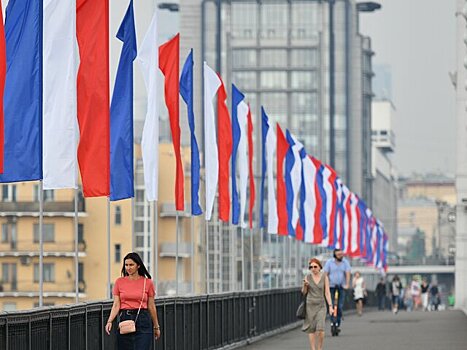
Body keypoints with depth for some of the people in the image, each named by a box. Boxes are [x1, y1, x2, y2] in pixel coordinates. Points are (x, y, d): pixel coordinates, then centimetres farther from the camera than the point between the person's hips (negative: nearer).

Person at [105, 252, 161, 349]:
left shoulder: (147, 282, 1)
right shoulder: (119, 282, 4)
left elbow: (151, 306, 8)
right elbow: (116, 305, -1)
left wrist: (156, 326, 15)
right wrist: (110, 321, -16)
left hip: (142, 320, -2)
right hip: (124, 319, 2)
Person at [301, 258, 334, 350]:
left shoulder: (324, 277, -4)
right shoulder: (307, 277, -2)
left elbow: (327, 293, -4)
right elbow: (304, 292, 3)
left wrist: (330, 306, -12)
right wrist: (305, 285, -18)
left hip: (321, 306, -1)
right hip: (310, 305, 1)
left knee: (320, 329, -14)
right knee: (311, 329, 0)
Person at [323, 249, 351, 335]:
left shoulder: (345, 262, 2)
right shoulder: (329, 262, 0)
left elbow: (348, 274, -7)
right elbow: (325, 274, -2)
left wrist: (347, 285, -19)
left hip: (341, 287, 1)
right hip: (331, 287, -1)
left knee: (340, 306, -2)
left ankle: (338, 324, 4)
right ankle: (332, 323, -5)